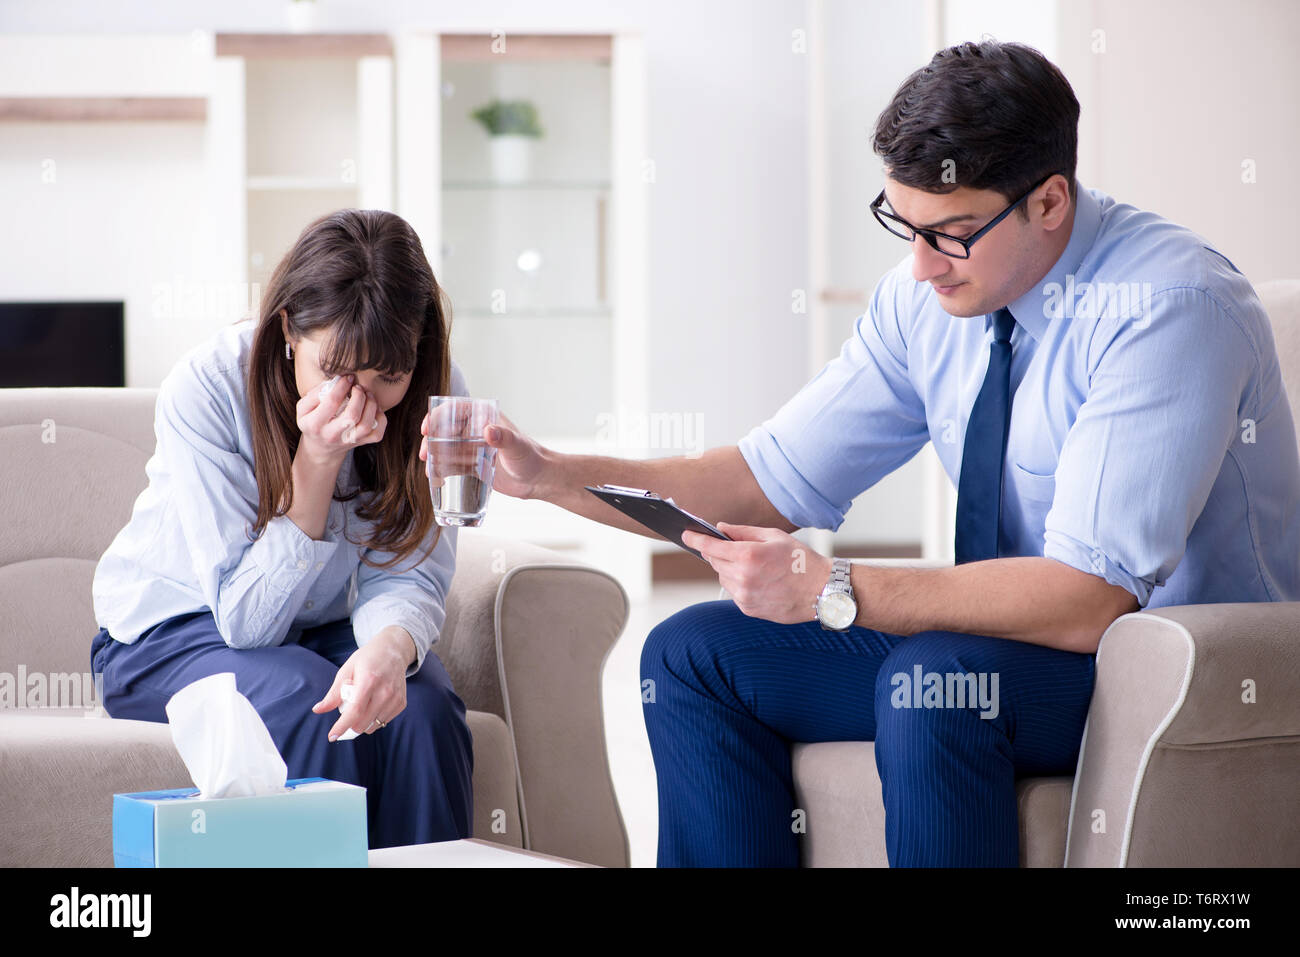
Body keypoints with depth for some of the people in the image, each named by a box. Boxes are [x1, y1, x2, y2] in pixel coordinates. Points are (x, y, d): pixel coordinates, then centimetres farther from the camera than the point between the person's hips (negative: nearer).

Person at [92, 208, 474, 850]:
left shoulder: (435, 394, -15)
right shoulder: (206, 388, -26)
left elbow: (404, 575, -16)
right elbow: (246, 616, -25)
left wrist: (389, 646, -40)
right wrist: (318, 459, -36)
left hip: (324, 629, 3)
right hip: (175, 631, -3)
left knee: (419, 706, -28)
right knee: (304, 695, -33)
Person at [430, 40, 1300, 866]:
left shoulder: (1170, 307, -24)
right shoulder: (928, 294, -1)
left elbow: (1090, 597, -31)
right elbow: (779, 479, 5)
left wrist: (832, 591, -33)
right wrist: (556, 475, -8)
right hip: (1011, 632, 8)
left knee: (930, 676, -35)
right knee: (691, 654, -3)